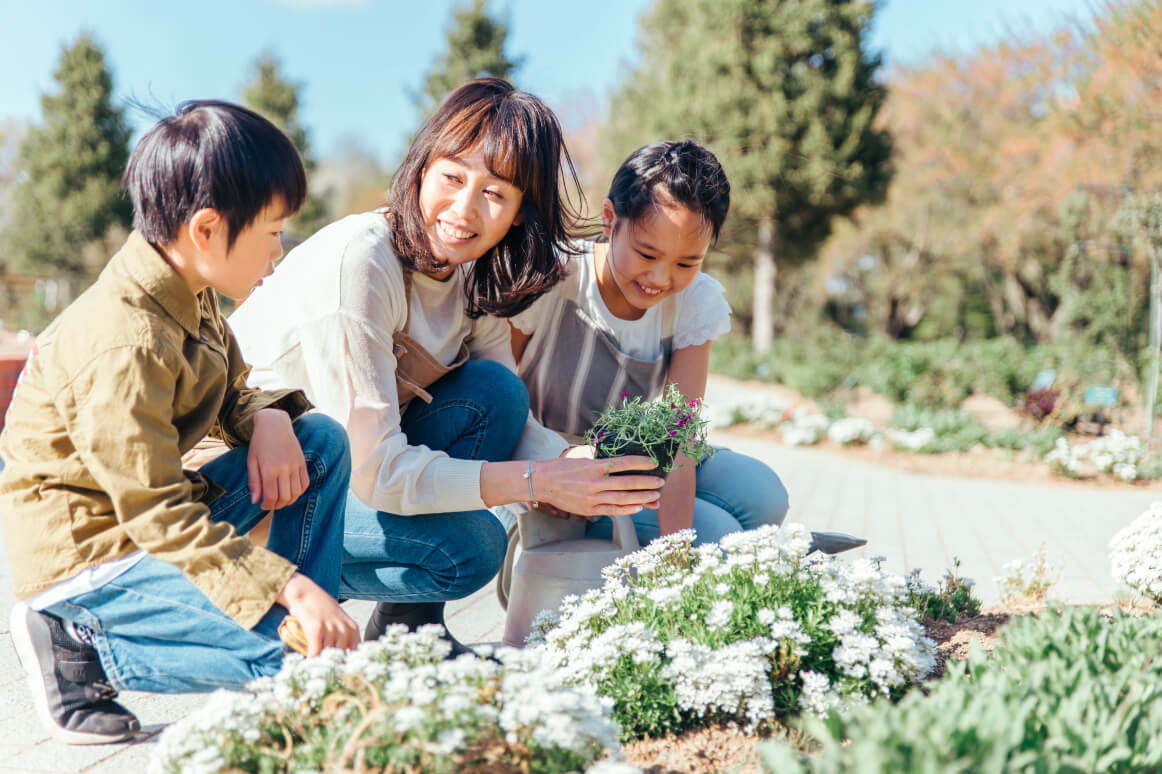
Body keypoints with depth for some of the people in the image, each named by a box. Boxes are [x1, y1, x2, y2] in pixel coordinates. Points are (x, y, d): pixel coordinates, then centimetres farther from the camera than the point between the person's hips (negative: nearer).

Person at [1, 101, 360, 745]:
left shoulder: (189, 297, 3)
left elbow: (229, 394, 16)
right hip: (87, 549, -9)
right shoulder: (125, 346, -28)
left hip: (161, 517, 10)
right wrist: (290, 587, -31)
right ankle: (82, 648, -7)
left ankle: (318, 625, 4)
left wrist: (269, 417, -9)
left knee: (321, 439, 0)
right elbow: (160, 517, -28)